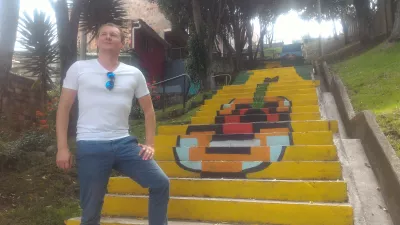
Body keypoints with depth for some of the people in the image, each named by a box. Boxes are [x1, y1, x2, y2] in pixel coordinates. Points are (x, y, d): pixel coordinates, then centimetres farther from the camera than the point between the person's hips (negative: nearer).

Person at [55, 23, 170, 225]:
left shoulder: (134, 73, 9)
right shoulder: (78, 68, 4)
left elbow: (148, 109, 15)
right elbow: (64, 108, 4)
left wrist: (150, 144, 7)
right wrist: (62, 147, -2)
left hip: (125, 143, 3)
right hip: (90, 146, -2)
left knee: (161, 184, -5)